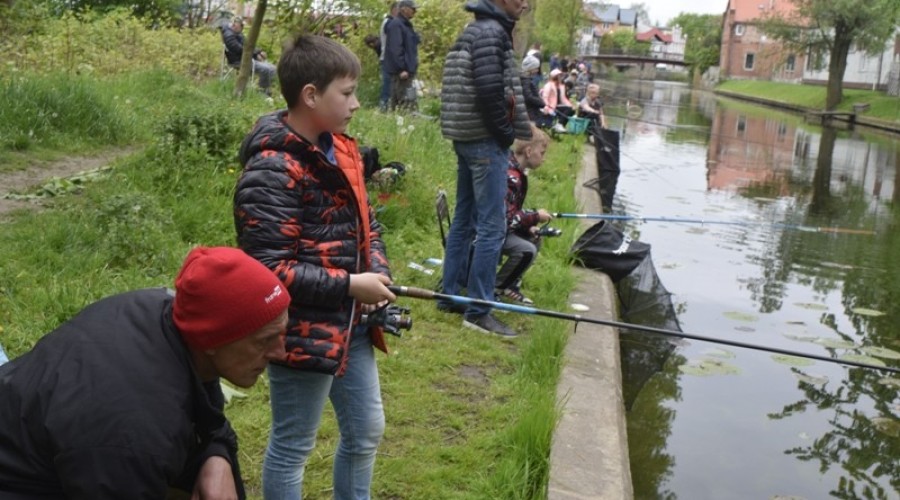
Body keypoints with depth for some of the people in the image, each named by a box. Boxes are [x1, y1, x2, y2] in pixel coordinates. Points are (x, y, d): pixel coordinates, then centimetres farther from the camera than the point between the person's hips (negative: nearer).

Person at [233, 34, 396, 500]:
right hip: (304, 334, -9)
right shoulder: (272, 169, -22)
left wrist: (378, 272, -1)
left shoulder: (340, 149, 5)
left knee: (366, 432, 21)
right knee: (292, 447, 9)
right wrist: (349, 286, -21)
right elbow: (269, 269, -24)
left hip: (350, 324, 9)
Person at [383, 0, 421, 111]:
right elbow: (395, 49, -20)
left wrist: (410, 68, 21)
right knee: (407, 101, -13)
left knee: (397, 101, 11)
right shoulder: (396, 24, -12)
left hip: (407, 69, 10)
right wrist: (402, 68, -24)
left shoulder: (405, 25, 18)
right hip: (400, 71, -10)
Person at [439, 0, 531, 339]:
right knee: (491, 227, -7)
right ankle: (478, 310, -3)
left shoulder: (474, 30, 17)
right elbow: (490, 92, -23)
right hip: (486, 141, -10)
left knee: (464, 220, 15)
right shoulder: (492, 32, -14)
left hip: (467, 138, 10)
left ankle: (450, 296, 22)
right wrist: (507, 133, -12)